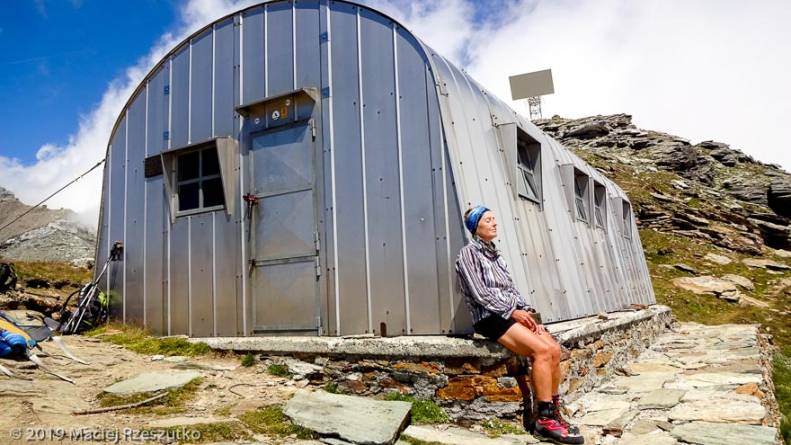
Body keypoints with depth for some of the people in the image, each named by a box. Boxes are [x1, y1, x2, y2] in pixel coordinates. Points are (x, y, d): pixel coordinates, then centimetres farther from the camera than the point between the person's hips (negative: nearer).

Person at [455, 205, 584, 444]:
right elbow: (480, 294, -12)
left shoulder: (495, 254, 21)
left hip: (510, 314, 7)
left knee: (554, 349, -12)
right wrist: (513, 311, -13)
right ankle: (545, 420, -18)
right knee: (542, 350, -24)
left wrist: (526, 310, 1)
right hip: (490, 318, -7)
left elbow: (511, 289, 17)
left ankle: (553, 412, -2)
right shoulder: (468, 253, -3)